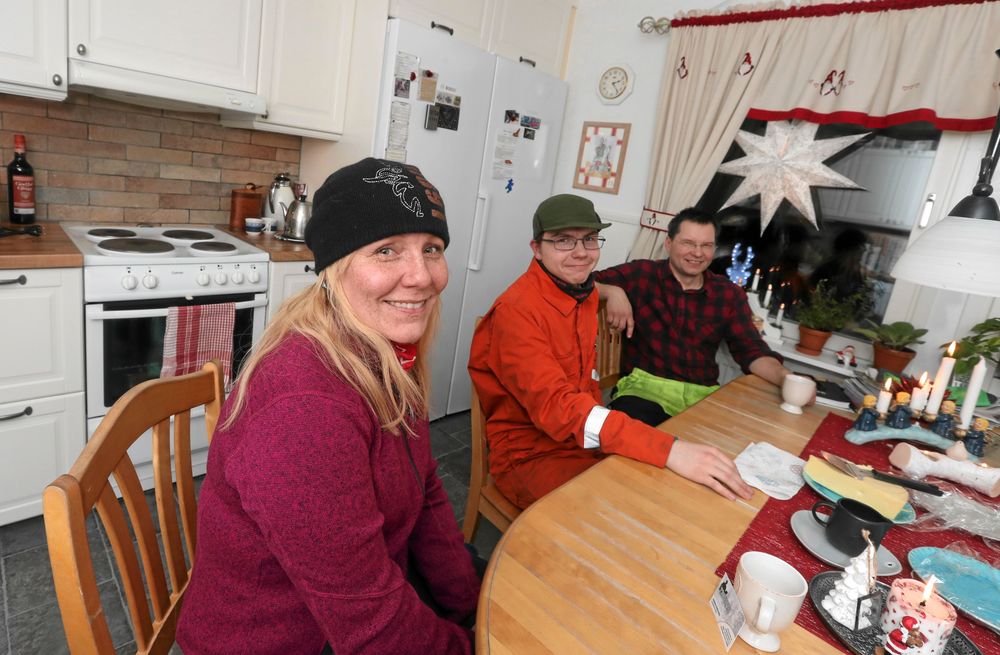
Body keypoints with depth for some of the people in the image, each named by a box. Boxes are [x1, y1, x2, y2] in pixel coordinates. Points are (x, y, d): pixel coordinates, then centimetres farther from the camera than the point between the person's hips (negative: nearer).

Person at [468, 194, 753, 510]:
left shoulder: (586, 293, 6)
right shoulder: (517, 310, -22)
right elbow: (555, 405, -34)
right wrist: (667, 449, -42)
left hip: (581, 440, 8)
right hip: (529, 454, -7)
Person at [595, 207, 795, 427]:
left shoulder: (729, 295, 12)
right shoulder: (641, 274, 3)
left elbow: (752, 350, 8)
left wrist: (785, 378, -12)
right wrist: (613, 291, -17)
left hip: (703, 393, 5)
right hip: (645, 386, -4)